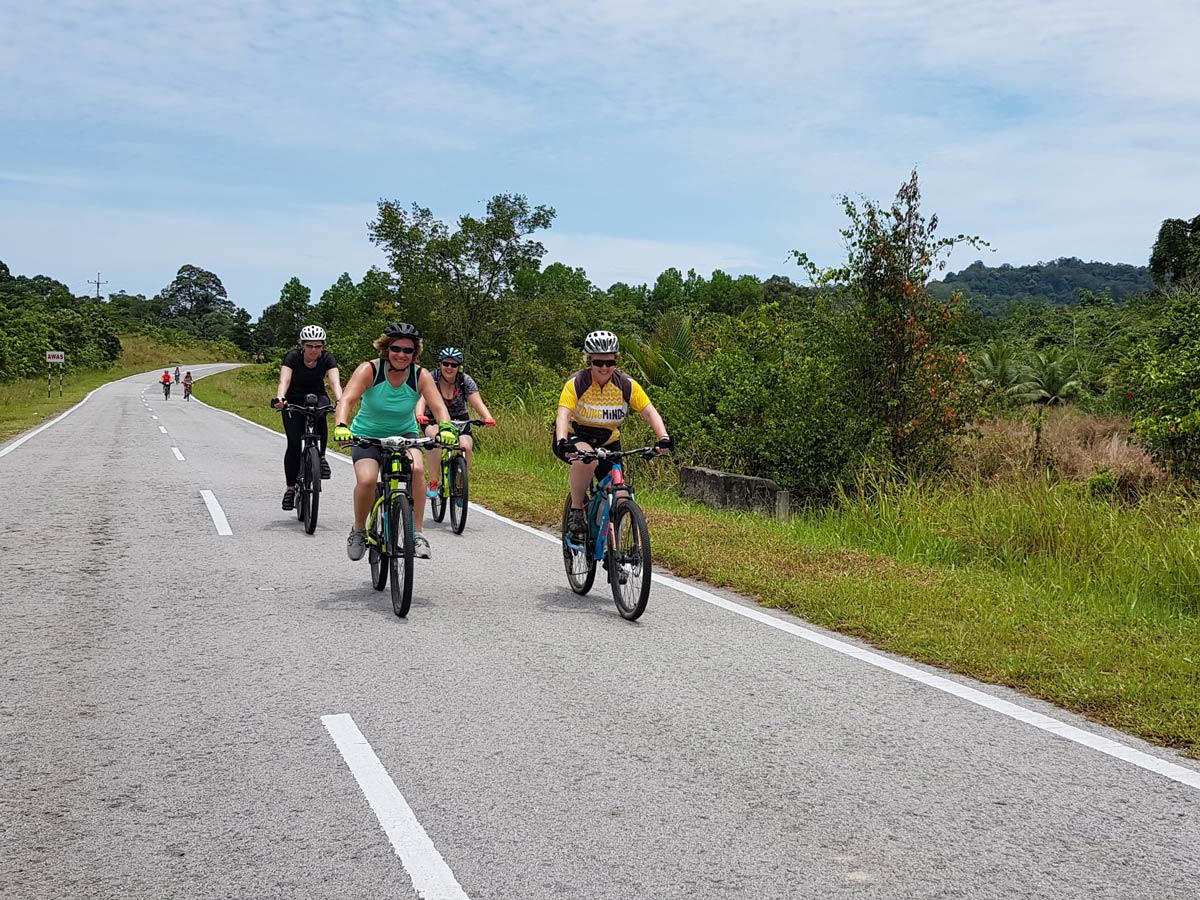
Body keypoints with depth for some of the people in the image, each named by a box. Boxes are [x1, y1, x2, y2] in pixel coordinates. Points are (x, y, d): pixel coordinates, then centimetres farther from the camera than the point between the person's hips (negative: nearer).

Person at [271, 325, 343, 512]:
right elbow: (284, 380, -36)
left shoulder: (327, 358, -19)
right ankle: (290, 488, 3)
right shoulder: (293, 356, -22)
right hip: (293, 401, -1)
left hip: (316, 398, 1)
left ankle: (320, 456, -15)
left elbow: (335, 381, -32)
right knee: (294, 444, -13)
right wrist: (280, 398, -56)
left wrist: (340, 401, -52)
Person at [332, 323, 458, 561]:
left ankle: (417, 534, -18)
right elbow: (347, 399, -30)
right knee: (366, 480, -27)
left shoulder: (421, 376, -13)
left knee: (417, 469, -30)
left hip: (404, 434, 1)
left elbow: (439, 407, -23)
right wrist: (341, 426, -49)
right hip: (367, 434, -1)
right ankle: (358, 531, 2)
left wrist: (446, 428, -45)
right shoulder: (370, 370, -19)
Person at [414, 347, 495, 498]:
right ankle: (433, 483, -25)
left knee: (466, 447, -26)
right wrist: (419, 415, -52)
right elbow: (422, 399, -30)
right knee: (436, 438, -35)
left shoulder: (466, 380, -11)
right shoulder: (431, 378, -15)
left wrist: (488, 418, -43)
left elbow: (477, 402, -22)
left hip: (459, 419, 2)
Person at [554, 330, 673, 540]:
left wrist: (663, 438, -38)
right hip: (576, 438, -3)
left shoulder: (626, 384, -12)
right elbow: (563, 414, -32)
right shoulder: (576, 383, -20)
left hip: (608, 443, 3)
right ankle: (576, 510, -19)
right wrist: (562, 442, -51)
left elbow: (649, 412, -20)